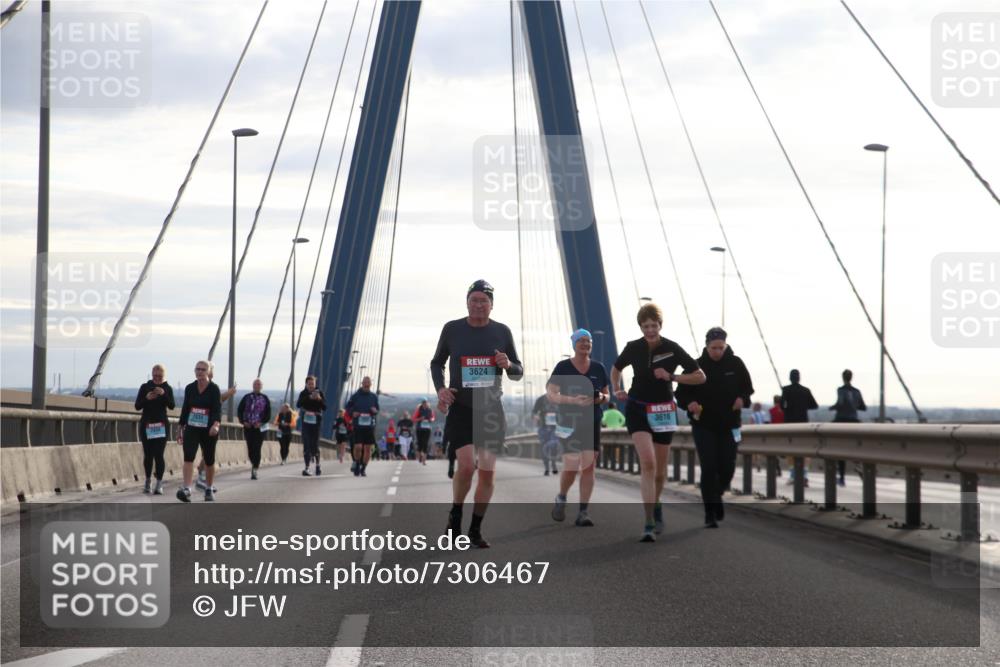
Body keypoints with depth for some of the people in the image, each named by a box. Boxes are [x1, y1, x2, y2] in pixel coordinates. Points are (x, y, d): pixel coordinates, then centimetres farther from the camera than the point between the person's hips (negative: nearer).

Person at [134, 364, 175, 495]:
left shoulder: (168, 388, 2)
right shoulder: (145, 387, 4)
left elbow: (172, 406, -11)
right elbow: (137, 406, -1)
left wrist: (164, 394, -27)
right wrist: (146, 398, -19)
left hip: (161, 425, -2)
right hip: (146, 424, 2)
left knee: (158, 454, -11)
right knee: (148, 454, 6)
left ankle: (159, 484, -9)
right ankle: (148, 481, 24)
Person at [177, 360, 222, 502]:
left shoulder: (214, 389, -5)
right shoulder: (189, 388, 6)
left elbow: (218, 408, -15)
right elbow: (185, 409, 13)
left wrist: (216, 425, -33)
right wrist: (181, 429, 14)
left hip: (208, 430, -2)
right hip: (191, 429, 2)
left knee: (209, 460, 9)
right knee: (188, 457, -16)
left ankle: (209, 489, 27)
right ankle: (186, 489, -24)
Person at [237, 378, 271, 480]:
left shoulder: (265, 399, 5)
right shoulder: (247, 398, 7)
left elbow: (268, 414, 2)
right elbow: (239, 411, 8)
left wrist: (261, 422, -11)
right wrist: (243, 421, -5)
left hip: (260, 427, -2)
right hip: (248, 427, 2)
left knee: (257, 449, -9)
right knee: (250, 448, 4)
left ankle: (254, 470, -9)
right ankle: (254, 466, 25)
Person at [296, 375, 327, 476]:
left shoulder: (320, 393, 2)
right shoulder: (303, 393, 2)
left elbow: (324, 407, -4)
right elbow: (298, 404, -15)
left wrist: (319, 399, -23)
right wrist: (309, 397, -28)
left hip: (316, 421, -1)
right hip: (306, 421, 1)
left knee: (315, 444, -4)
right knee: (306, 445, -3)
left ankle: (317, 464, 19)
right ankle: (307, 467, 0)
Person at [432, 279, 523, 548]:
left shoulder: (501, 331, 2)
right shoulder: (452, 329, 0)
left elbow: (519, 372, 10)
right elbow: (436, 363, 13)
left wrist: (508, 365, -14)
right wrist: (440, 388, -6)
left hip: (491, 408, 2)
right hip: (461, 408, -2)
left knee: (487, 472, 1)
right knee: (466, 465, -19)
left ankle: (476, 529, 15)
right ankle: (455, 513, 8)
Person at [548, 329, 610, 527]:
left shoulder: (598, 368, 8)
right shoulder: (563, 367, -2)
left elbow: (607, 395, 17)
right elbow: (551, 395, -6)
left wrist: (602, 398, -7)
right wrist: (573, 400, -21)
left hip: (593, 423, 3)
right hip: (569, 423, -3)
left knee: (588, 466, -3)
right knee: (571, 467, -11)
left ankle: (584, 512, 1)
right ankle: (561, 499, 18)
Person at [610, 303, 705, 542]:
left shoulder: (672, 349, -8)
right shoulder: (633, 348, -4)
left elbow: (700, 376, -5)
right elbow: (616, 369, 17)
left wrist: (671, 376, -16)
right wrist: (617, 390, 0)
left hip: (663, 412, 1)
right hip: (638, 409, -1)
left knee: (659, 470, 11)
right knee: (648, 463, -19)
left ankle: (655, 506, 43)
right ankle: (649, 524, -21)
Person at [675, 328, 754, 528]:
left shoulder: (735, 364, 0)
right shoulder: (697, 366, -5)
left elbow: (747, 388, 11)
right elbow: (681, 393, 0)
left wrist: (742, 399, -10)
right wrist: (690, 403, -21)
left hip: (729, 426, 2)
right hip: (704, 426, -2)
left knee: (727, 469, 2)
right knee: (709, 469, -7)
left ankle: (716, 496, 34)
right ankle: (710, 514, 1)